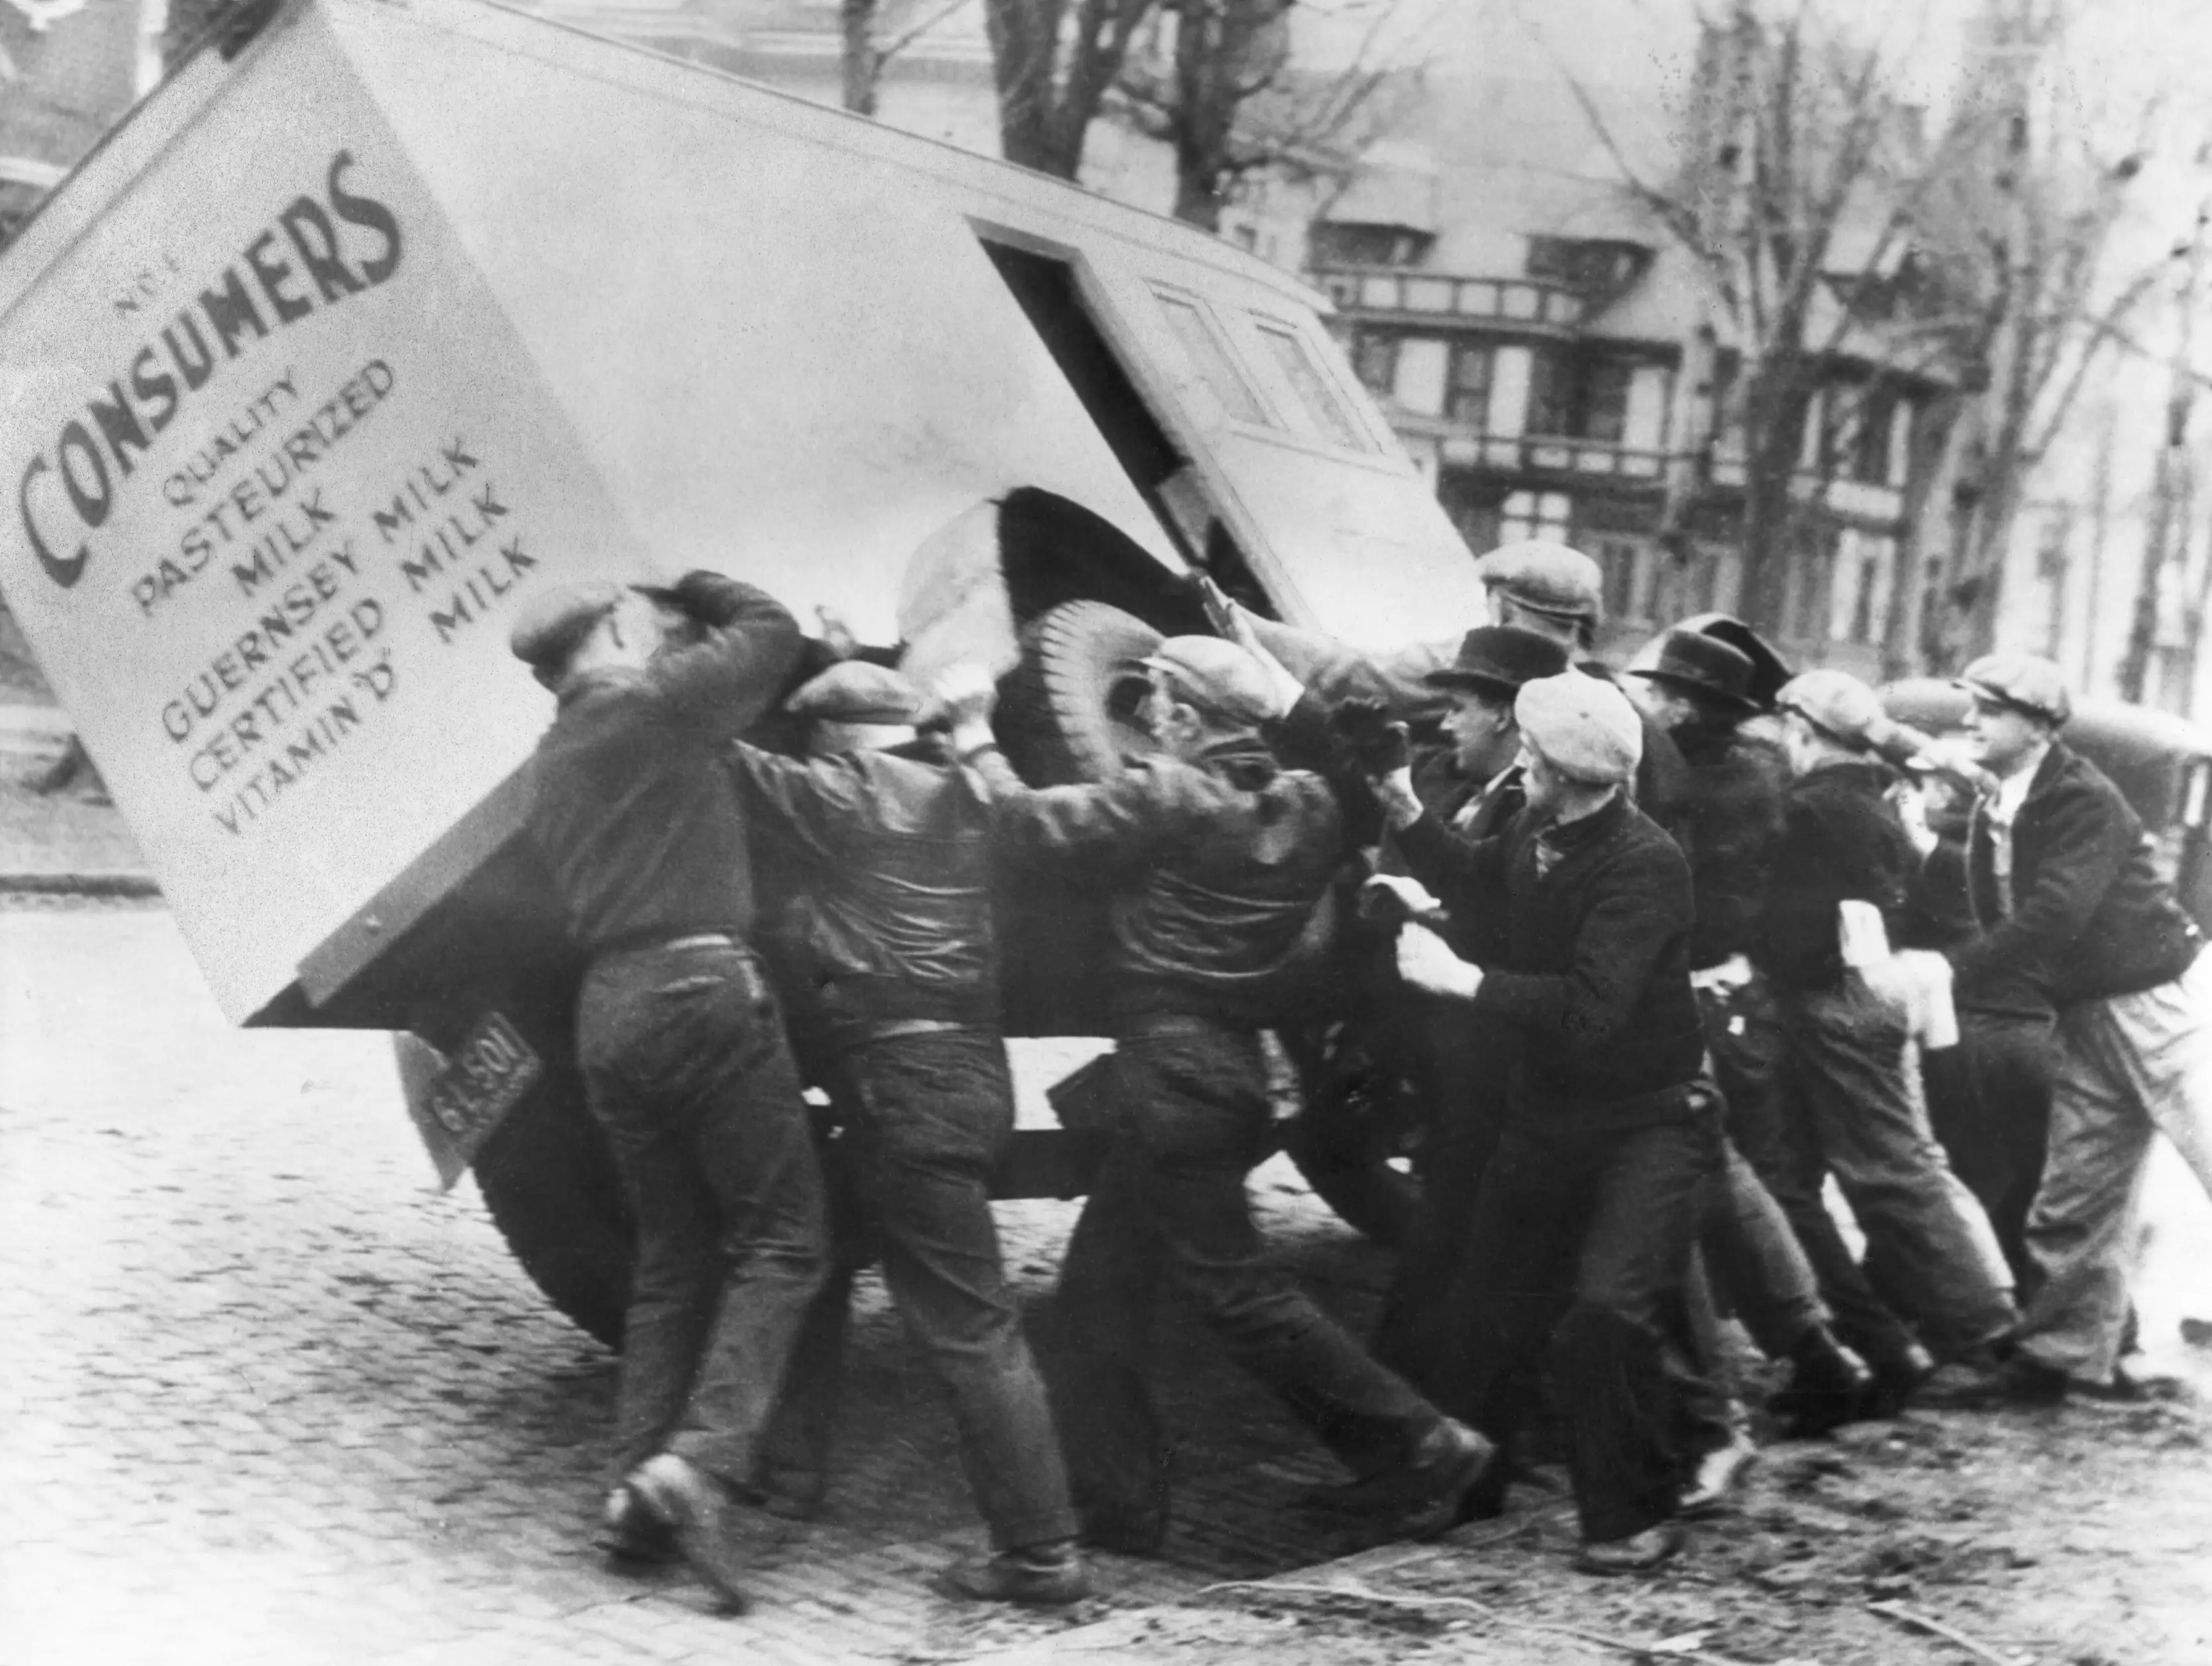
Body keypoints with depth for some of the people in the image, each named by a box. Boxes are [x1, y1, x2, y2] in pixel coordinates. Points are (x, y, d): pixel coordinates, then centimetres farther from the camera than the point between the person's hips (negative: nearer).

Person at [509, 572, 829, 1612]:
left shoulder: (552, 763, 21)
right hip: (701, 984, -7)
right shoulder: (656, 705, -2)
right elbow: (772, 631, 7)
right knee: (781, 1241, -3)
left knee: (672, 1257, 14)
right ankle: (702, 1459, -17)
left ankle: (639, 1480, 8)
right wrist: (695, 590, 27)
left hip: (606, 1007, 8)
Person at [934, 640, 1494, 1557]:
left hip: (1173, 1062, -9)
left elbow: (1031, 825, -13)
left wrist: (974, 734, 0)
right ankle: (1114, 1506, 18)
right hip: (1236, 1060, 9)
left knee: (1234, 1286, -3)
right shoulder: (1307, 808, 7)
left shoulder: (1170, 797, -13)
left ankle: (1422, 1446, 1)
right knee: (1100, 1288, 14)